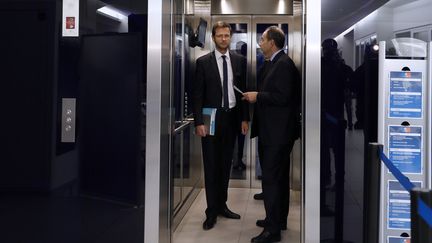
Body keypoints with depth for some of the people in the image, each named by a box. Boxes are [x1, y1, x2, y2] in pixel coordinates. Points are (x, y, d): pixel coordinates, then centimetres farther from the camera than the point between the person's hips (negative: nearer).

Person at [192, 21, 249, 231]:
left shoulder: (239, 60, 5)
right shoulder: (203, 62, -3)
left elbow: (244, 90, 8)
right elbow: (197, 94, -4)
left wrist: (245, 118, 3)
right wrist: (199, 122, -11)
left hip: (231, 117, 3)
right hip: (211, 119, -3)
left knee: (225, 164, 12)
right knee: (211, 165, 1)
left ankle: (222, 205, 23)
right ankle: (212, 211, 8)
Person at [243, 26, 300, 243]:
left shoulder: (283, 64, -16)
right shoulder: (274, 63, 15)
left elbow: (283, 96, -23)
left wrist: (257, 96, -16)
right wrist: (256, 96, 8)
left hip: (277, 133, -11)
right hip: (274, 130, 11)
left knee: (271, 178, -8)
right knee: (279, 177, 18)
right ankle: (278, 219, 31)